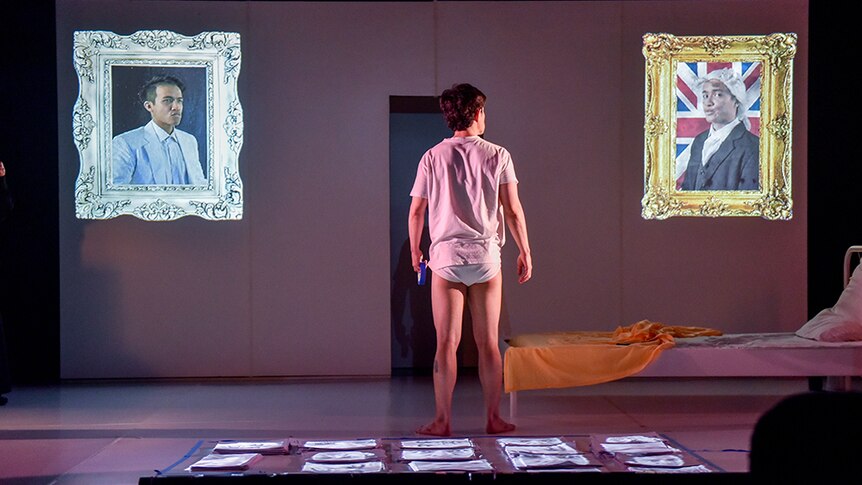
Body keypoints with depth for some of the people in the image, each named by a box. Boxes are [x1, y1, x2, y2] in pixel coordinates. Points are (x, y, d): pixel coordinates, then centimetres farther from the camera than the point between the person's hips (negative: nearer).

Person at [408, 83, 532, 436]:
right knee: (488, 343, 6)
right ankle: (493, 419, 11)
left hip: (446, 255, 0)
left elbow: (416, 211, 4)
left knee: (446, 343, 2)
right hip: (485, 255, 0)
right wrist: (525, 252, 7)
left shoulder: (433, 157, 2)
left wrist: (415, 250, 18)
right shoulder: (497, 155, -1)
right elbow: (513, 210, -2)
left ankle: (443, 420, 2)